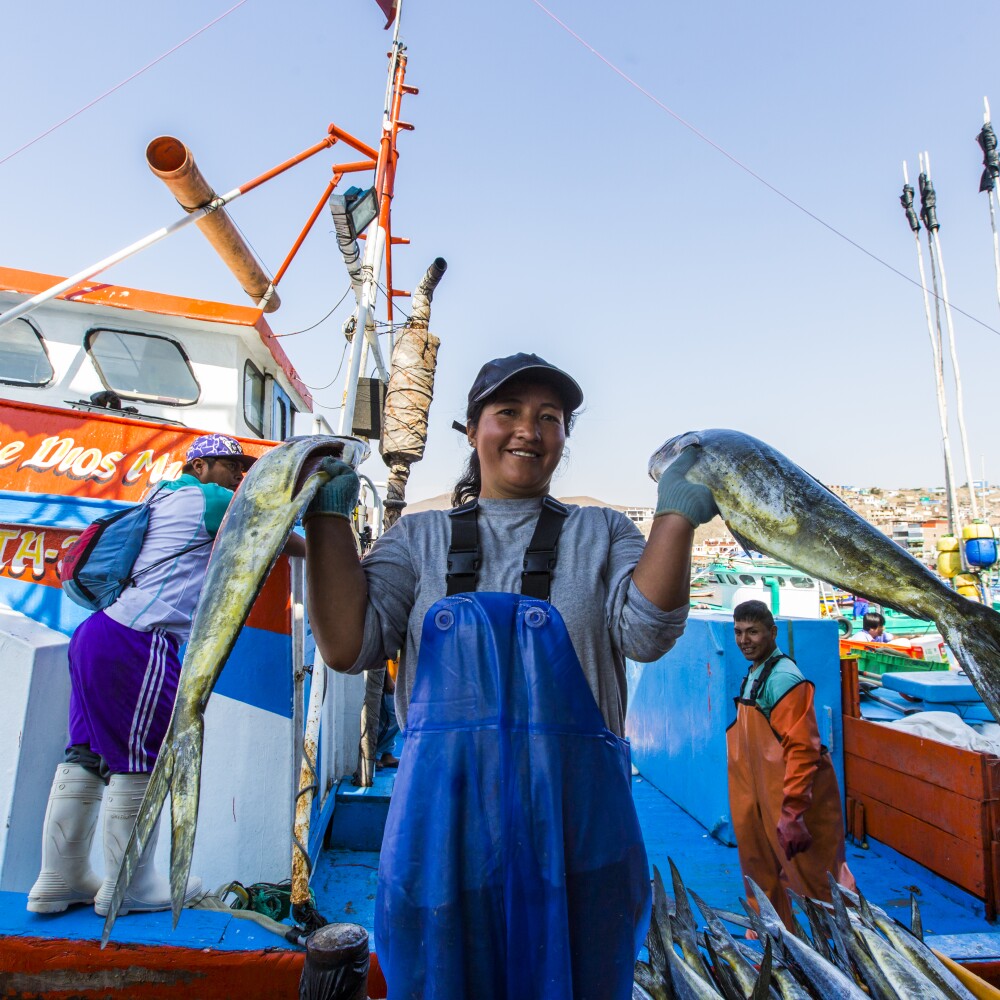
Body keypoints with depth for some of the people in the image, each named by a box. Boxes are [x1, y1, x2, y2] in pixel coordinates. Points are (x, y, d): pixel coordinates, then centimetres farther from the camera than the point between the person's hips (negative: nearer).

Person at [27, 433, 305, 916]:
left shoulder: (166, 497, 23)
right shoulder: (208, 498, -2)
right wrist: (316, 550, 22)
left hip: (101, 629, 10)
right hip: (137, 643, -10)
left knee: (87, 754, 14)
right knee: (142, 760, 0)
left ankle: (60, 878, 24)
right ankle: (129, 886, 12)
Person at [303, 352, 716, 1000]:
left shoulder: (602, 533, 7)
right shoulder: (421, 537, 7)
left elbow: (645, 633, -9)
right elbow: (348, 645, -4)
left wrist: (677, 514, -15)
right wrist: (329, 515, -7)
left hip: (573, 820, 0)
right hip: (445, 812, 1)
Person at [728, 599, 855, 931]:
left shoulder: (783, 678, -20)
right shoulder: (752, 674, 9)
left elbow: (801, 750, -25)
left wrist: (792, 813, -26)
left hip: (794, 800, -9)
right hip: (763, 798, 9)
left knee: (815, 877, 5)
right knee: (761, 871, 20)